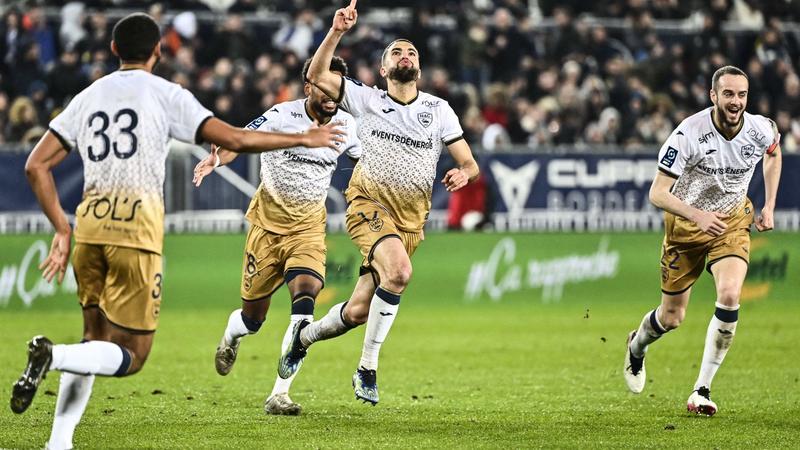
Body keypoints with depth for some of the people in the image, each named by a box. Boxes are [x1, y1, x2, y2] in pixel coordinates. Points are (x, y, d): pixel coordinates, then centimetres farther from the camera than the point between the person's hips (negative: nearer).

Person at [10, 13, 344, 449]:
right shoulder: (165, 94, 2)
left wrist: (62, 230, 17)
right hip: (137, 228, -5)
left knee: (96, 342, 19)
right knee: (130, 355, 0)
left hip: (89, 224, 5)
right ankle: (52, 355, -26)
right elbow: (234, 139, -4)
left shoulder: (87, 98, 17)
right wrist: (305, 138, 7)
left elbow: (36, 165, 12)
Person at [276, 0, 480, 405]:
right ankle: (368, 369, -22)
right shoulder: (367, 100, 6)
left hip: (411, 219, 3)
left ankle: (303, 336, 33)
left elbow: (469, 165, 9)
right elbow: (317, 75, 1)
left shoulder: (438, 109, 10)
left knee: (357, 312, 1)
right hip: (370, 204, -3)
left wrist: (462, 173, -15)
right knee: (398, 270, -33)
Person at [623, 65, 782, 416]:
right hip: (685, 222, -2)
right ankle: (636, 346, 46)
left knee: (729, 296, -25)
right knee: (672, 317, 8)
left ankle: (702, 390, -15)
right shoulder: (689, 133, -26)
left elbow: (773, 154, 13)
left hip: (732, 220, 2)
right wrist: (698, 215, -39)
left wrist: (769, 207, 8)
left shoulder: (761, 130, -15)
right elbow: (657, 193, -24)